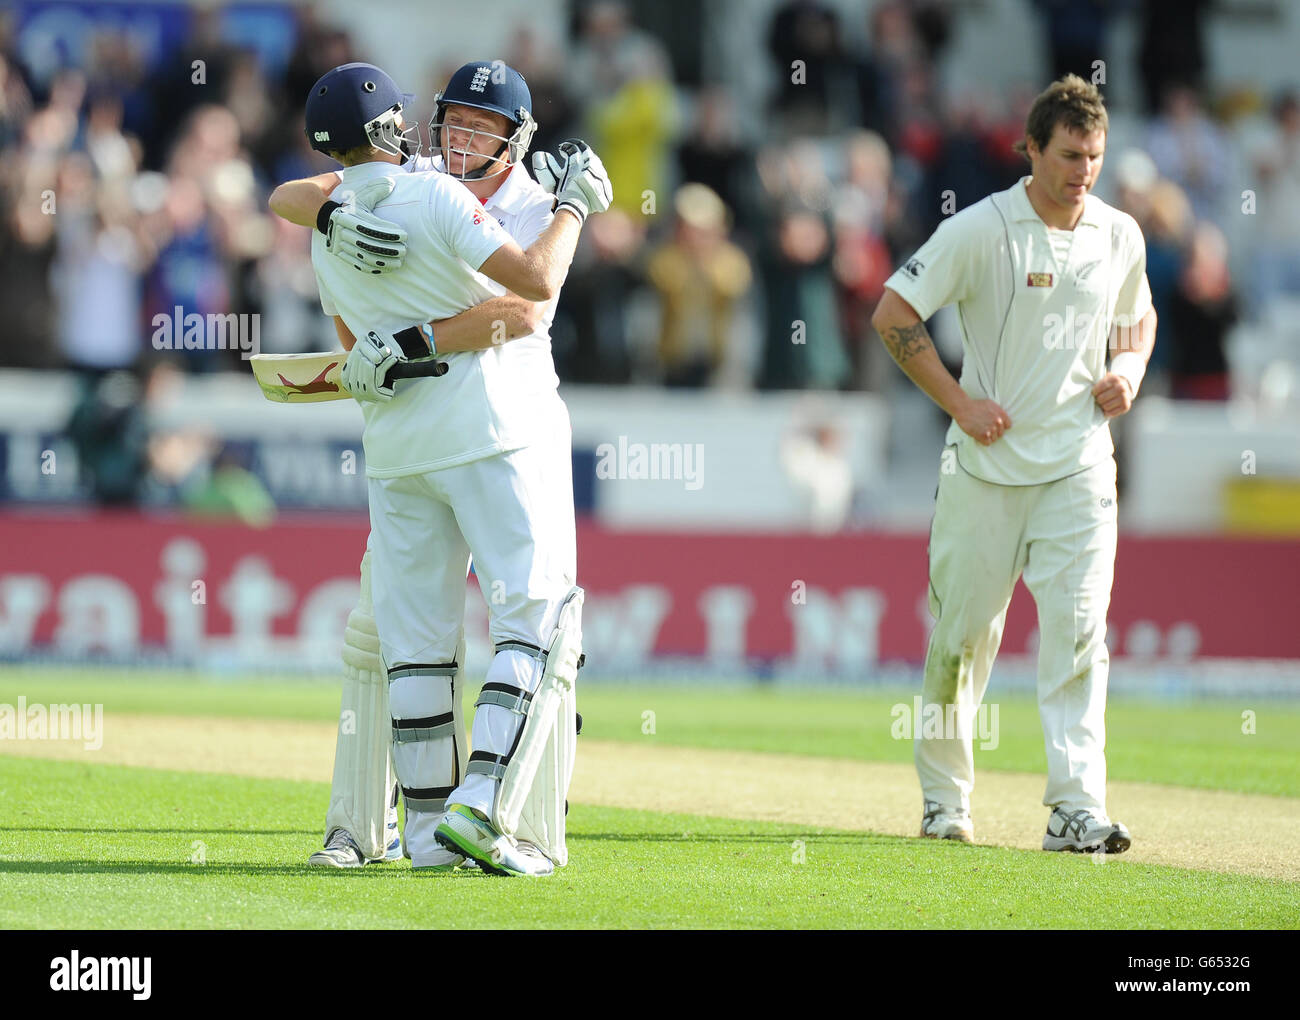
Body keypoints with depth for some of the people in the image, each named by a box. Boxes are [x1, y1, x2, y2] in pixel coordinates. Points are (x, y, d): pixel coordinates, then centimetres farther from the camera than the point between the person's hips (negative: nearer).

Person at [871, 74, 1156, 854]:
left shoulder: (1120, 236, 6)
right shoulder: (981, 229, -7)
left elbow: (1138, 318, 25)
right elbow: (893, 313, -6)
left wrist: (1129, 372, 3)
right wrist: (959, 402, -10)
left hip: (1078, 466, 2)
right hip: (987, 466, -2)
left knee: (1077, 628, -11)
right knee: (963, 634, 5)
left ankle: (1076, 810, -16)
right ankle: (945, 798, 22)